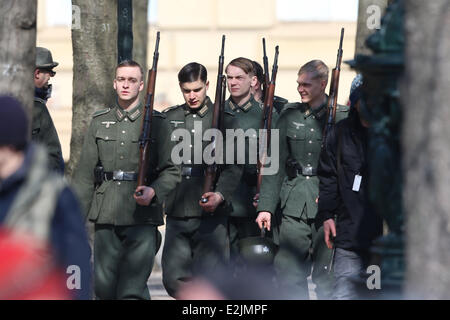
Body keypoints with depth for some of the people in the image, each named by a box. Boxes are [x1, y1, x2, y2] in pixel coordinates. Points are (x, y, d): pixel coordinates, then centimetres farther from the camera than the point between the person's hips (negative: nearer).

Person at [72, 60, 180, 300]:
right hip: (105, 217, 3)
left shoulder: (156, 123, 5)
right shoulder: (99, 122, 13)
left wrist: (154, 192, -17)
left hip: (142, 218, -3)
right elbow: (85, 173, 13)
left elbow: (171, 171, 3)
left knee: (132, 290, -11)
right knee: (103, 287, 3)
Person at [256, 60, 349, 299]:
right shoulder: (290, 115, 10)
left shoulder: (341, 117, 0)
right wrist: (266, 206, 2)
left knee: (326, 277, 0)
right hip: (294, 206, 3)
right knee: (287, 271, 0)